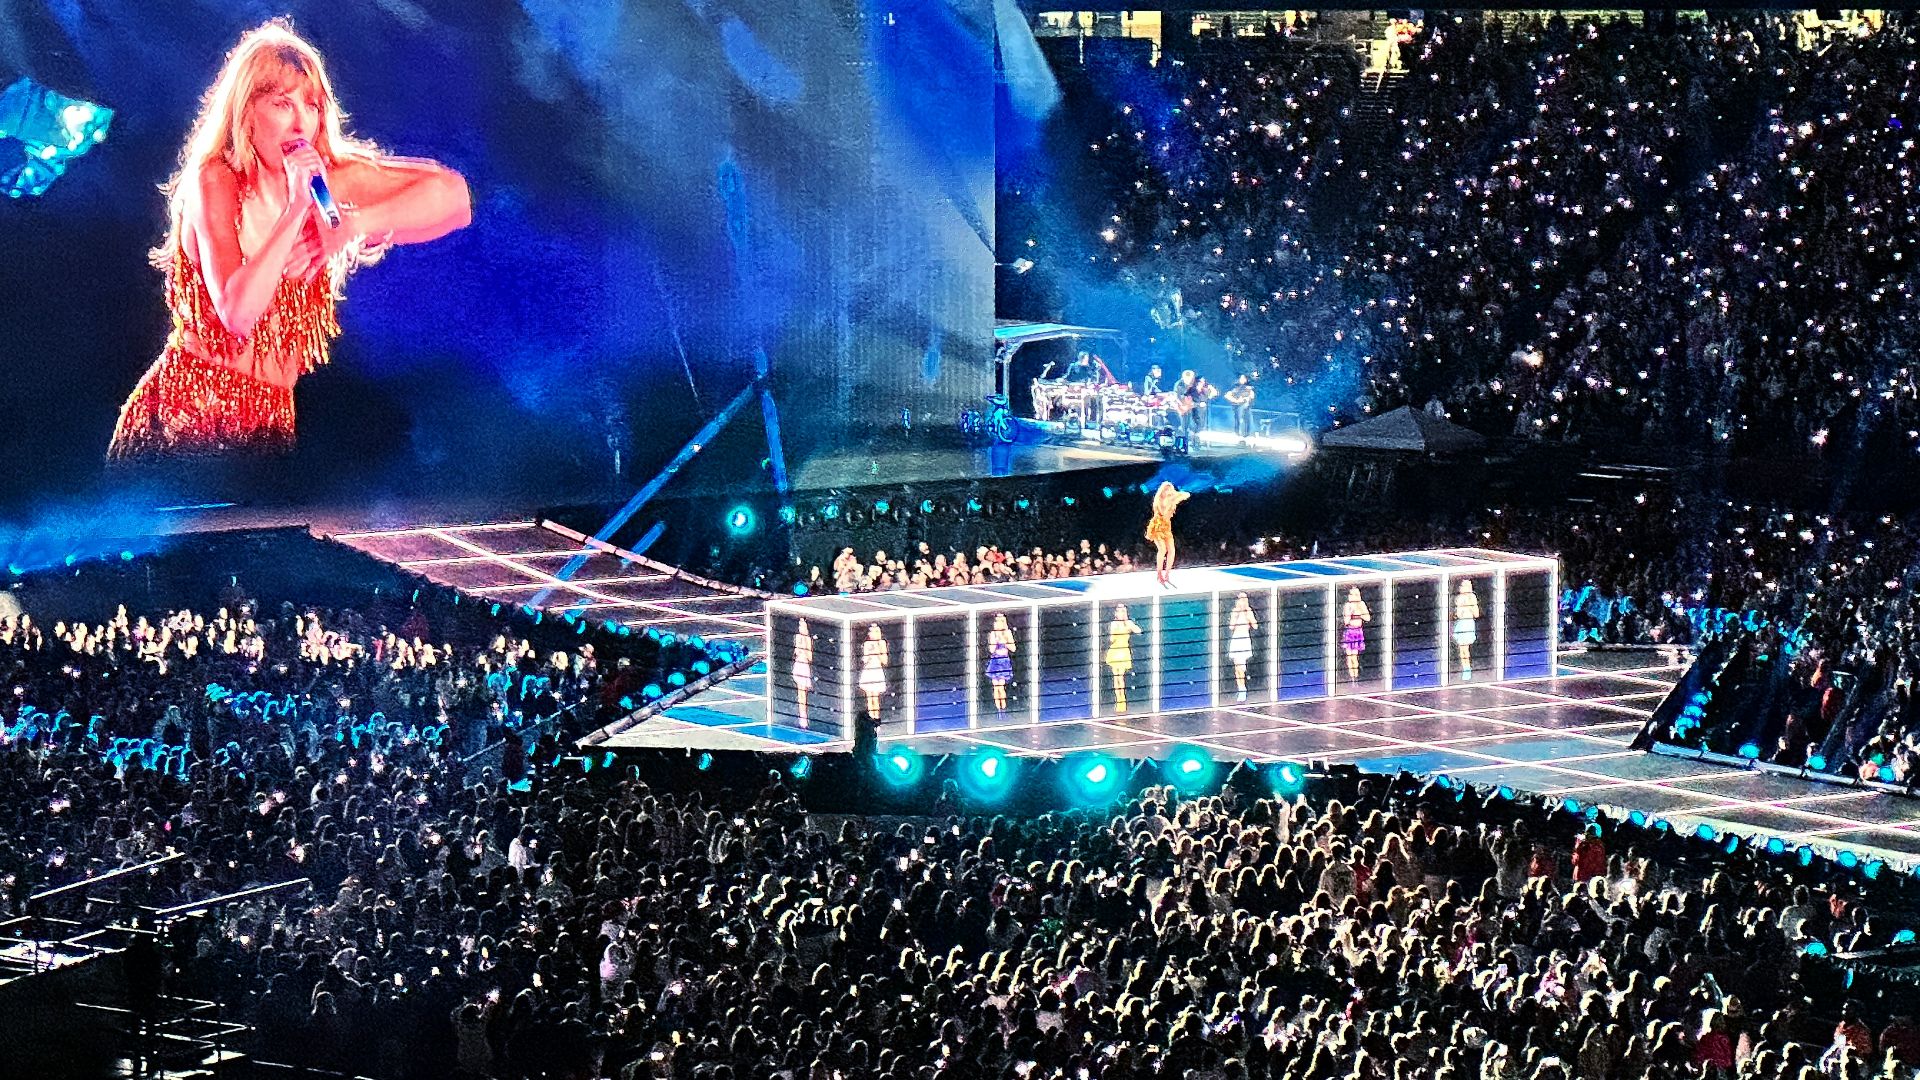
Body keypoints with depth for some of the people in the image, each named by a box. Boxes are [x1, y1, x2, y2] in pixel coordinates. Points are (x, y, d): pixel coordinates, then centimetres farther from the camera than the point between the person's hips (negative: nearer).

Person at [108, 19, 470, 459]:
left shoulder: (327, 175, 3)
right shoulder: (214, 180, -10)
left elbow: (451, 193, -2)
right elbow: (237, 311, -23)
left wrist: (350, 225, -11)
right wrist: (296, 210, -24)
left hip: (269, 423, 4)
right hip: (188, 413, -4)